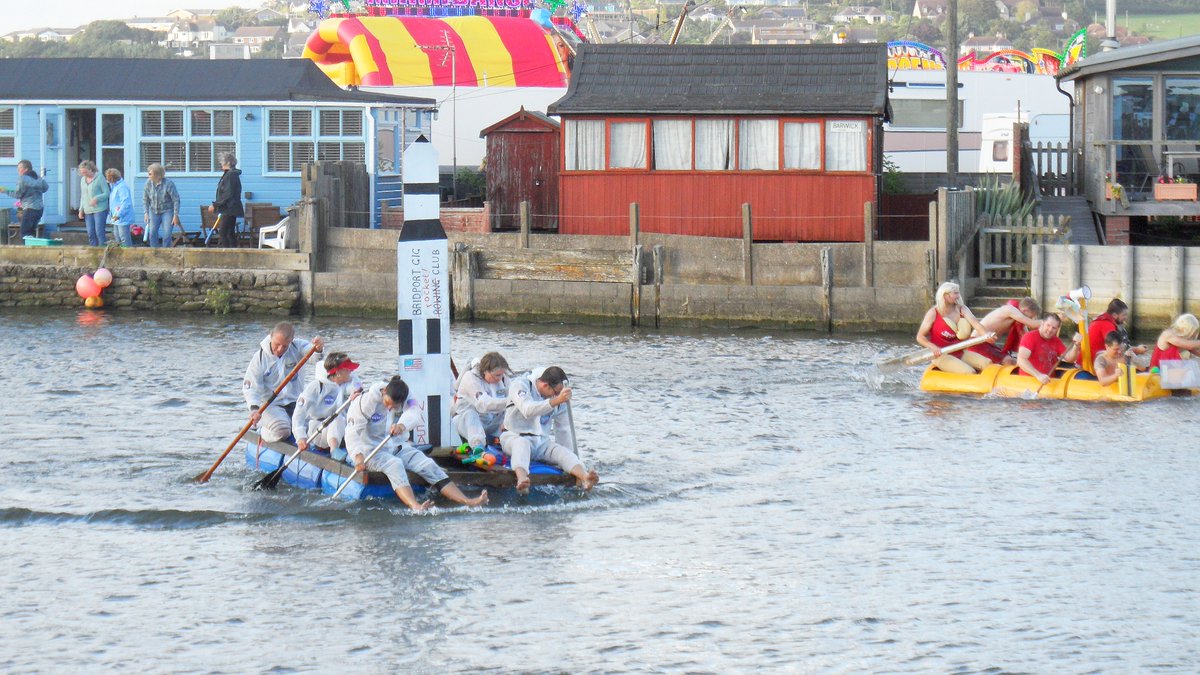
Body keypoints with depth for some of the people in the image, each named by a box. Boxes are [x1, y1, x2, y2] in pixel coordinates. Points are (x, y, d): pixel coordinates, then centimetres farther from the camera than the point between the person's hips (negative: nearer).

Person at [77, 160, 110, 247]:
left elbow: (107, 193, -6)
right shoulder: (83, 179, 15)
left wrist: (97, 198, -21)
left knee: (99, 233, -11)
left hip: (99, 209, -6)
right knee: (91, 234, 2)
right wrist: (81, 209, 13)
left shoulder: (99, 178, -5)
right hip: (88, 211, 6)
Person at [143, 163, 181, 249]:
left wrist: (176, 215, -14)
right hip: (154, 212, 4)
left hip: (167, 211, -4)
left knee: (166, 235, -10)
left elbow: (176, 200, -13)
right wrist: (146, 213, -2)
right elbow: (145, 199, 5)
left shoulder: (168, 183, -18)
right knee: (152, 234, -5)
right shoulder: (149, 182, -7)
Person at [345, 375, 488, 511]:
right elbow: (352, 432, -19)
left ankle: (468, 502, -25)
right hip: (369, 448, -5)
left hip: (396, 447, 5)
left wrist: (402, 425, -51)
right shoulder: (367, 401, -16)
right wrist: (358, 456, -36)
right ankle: (415, 506, -60)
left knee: (428, 465, -14)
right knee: (394, 464, -36)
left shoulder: (404, 399, -4)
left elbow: (414, 414, -27)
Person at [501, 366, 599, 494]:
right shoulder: (520, 385, -10)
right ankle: (522, 479, -68)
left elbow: (563, 430, 16)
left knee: (562, 452, -24)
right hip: (514, 437, -5)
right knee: (522, 443, -40)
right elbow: (528, 410, -29)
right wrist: (556, 401, -37)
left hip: (541, 441, 5)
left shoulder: (558, 397, 7)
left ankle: (585, 478, -53)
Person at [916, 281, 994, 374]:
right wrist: (932, 347, -28)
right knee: (969, 372, -28)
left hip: (960, 353, 6)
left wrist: (986, 335, -32)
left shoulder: (961, 309, 7)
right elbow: (920, 337, -7)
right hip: (941, 355, -6)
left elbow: (975, 323, -11)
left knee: (988, 363, -16)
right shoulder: (933, 313, -6)